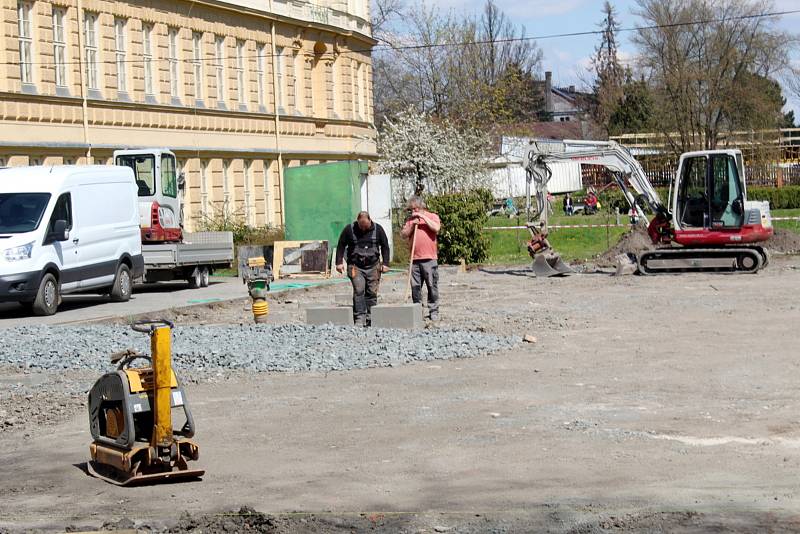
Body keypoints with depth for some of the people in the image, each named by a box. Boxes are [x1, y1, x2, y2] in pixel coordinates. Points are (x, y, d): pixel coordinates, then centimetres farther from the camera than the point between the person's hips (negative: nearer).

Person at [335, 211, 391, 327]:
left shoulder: (377, 229, 1)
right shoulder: (349, 229, -2)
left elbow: (385, 246, 9)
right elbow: (341, 246, 6)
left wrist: (385, 263, 3)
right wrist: (339, 262, 0)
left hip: (373, 266, 2)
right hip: (355, 267, -2)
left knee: (372, 293, 2)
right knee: (358, 291, -14)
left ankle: (370, 319, 9)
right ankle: (359, 318, -14)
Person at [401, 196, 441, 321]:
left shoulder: (432, 216, 6)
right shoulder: (410, 219, 16)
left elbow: (436, 228, -14)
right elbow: (404, 234, 10)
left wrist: (423, 217, -10)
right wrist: (412, 226, -5)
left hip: (429, 258, -4)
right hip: (414, 259, 4)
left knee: (432, 285, -2)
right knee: (415, 287, 4)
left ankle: (433, 311, 3)